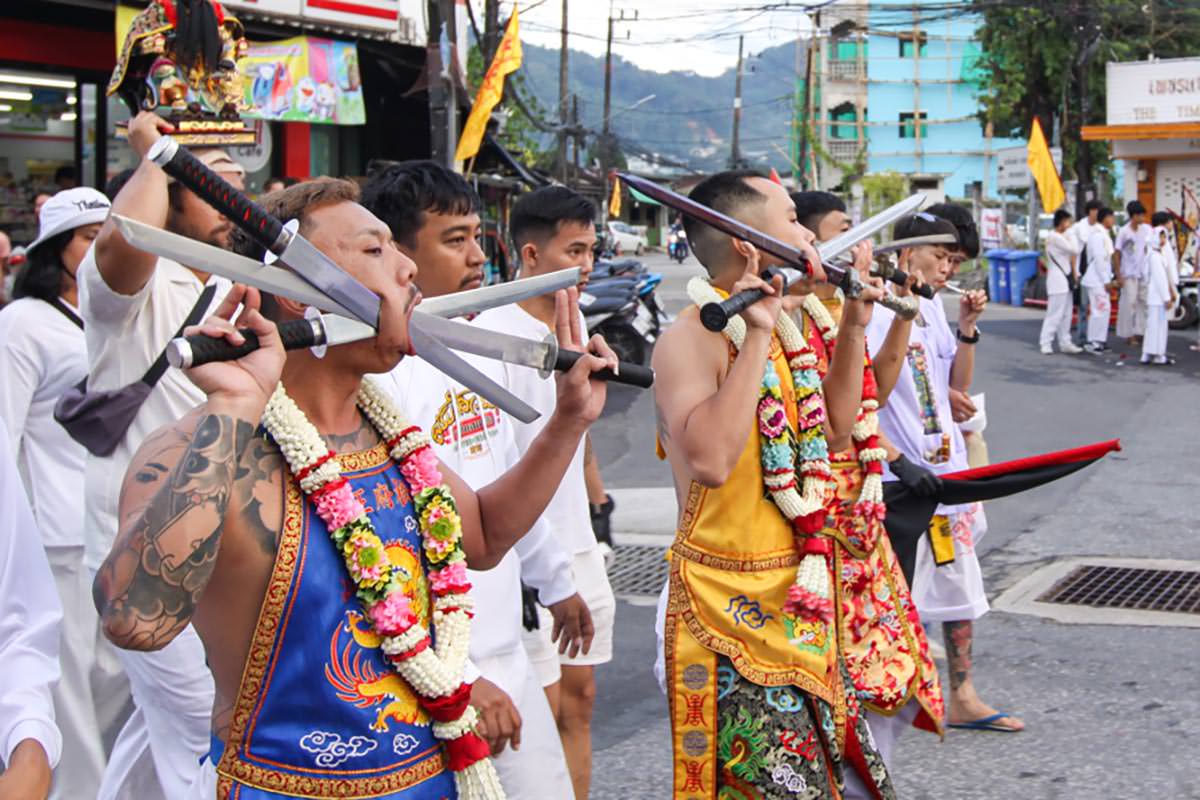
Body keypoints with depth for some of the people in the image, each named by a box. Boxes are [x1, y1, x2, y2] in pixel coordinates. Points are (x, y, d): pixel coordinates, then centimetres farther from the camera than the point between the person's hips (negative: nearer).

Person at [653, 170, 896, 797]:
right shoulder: (691, 339, -19)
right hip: (734, 607, -9)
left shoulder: (776, 325, 11)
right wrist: (756, 337, -30)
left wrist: (853, 327, 12)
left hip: (800, 598, 9)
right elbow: (710, 460, -35)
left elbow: (833, 432, 19)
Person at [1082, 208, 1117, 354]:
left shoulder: (1104, 234, 16)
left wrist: (1109, 279, 17)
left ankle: (1099, 341, 16)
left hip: (1102, 279, 10)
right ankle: (1093, 342, -7)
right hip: (1097, 279, -10)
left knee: (1104, 309, 11)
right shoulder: (1098, 235, -16)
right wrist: (1106, 280, -19)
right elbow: (1099, 259, -20)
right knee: (1100, 310, -10)